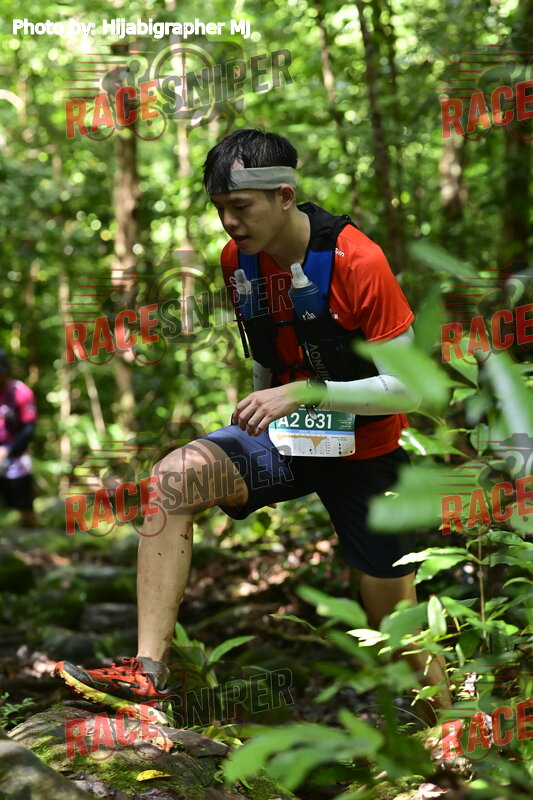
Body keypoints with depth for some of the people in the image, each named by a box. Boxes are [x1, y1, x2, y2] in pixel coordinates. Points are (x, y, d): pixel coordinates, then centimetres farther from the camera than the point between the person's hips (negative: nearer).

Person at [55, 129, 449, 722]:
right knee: (175, 477, -24)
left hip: (364, 451, -4)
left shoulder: (359, 262, -21)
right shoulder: (237, 259, -2)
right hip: (282, 436, 4)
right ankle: (148, 669, -26)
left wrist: (305, 393, -28)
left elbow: (410, 388, -19)